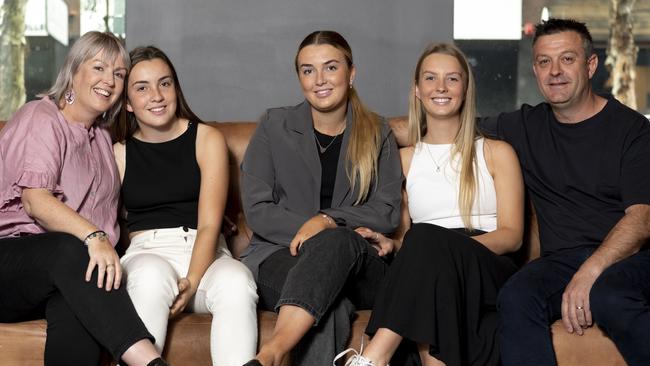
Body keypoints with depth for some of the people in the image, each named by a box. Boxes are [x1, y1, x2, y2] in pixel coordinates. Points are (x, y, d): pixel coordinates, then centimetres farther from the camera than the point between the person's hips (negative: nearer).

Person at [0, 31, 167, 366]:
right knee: (71, 251, -38)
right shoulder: (41, 119, 0)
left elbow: (104, 211, 23)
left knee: (75, 310, -33)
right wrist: (93, 236, -33)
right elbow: (35, 200, -17)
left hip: (63, 271, 5)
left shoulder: (101, 137, 24)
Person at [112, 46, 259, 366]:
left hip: (204, 254, 0)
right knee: (153, 275, -37)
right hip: (145, 250, 0)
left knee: (237, 282, -34)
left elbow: (210, 225, -3)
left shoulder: (207, 139, 7)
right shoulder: (118, 152, 11)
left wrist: (191, 281, -20)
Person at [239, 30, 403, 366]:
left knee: (337, 242, -40)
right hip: (279, 253, 0)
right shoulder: (274, 126, 9)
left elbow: (387, 213, 2)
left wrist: (328, 221, -15)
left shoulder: (378, 135, 12)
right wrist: (308, 229, -14)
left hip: (358, 267, 1)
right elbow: (257, 210, 2)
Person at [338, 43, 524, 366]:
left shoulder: (496, 153, 14)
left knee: (427, 238, -35)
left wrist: (453, 244, -15)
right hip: (431, 272, 2)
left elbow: (512, 236, 4)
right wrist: (391, 243, -3)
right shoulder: (405, 159, 21)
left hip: (490, 272, -1)